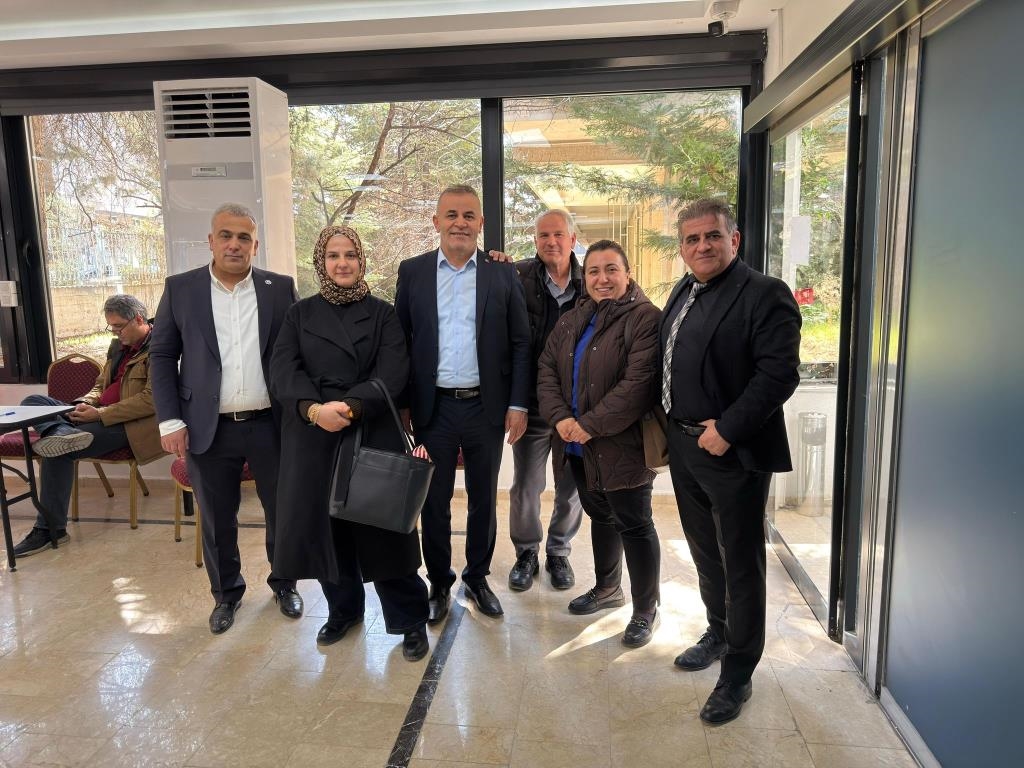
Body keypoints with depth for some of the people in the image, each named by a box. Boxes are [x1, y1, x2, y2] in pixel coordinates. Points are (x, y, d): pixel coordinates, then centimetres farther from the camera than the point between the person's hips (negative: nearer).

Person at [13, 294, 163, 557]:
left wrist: (100, 414, -21)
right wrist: (85, 403, -1)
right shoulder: (119, 345, 16)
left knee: (59, 450, -24)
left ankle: (50, 528, -13)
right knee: (32, 402, -3)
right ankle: (64, 432, -34)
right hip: (100, 414, 10)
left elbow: (151, 399, -22)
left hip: (129, 424, -10)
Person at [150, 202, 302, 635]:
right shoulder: (180, 289, 2)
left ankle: (284, 583, 34)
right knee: (217, 519, 12)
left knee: (282, 510, 11)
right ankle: (226, 593, 34)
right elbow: (162, 356, 3)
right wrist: (170, 421, -4)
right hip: (208, 429, 0)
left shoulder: (280, 289, 2)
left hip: (270, 424, 0)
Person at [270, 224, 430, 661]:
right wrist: (314, 408, -20)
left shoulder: (382, 314, 6)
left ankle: (409, 619, 14)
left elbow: (392, 371, -6)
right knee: (323, 524, 8)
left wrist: (351, 406, -21)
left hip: (372, 433, -2)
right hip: (312, 436, 2)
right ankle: (343, 609, 30)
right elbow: (282, 369, -2)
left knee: (383, 525, -1)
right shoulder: (300, 314, 11)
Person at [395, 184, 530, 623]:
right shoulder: (412, 271, 2)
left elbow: (520, 344, 0)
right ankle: (439, 584, 28)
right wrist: (402, 403, 0)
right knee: (434, 501, 10)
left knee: (483, 499, 13)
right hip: (432, 407, 0)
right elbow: (399, 341, 3)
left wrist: (518, 404, -5)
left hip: (487, 406, 0)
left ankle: (477, 578, 32)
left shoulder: (503, 274, 1)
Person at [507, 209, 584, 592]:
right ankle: (526, 552, 33)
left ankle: (558, 552, 35)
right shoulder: (518, 276, -5)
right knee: (525, 486, 10)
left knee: (572, 487, 13)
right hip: (531, 401, -2)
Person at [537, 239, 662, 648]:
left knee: (634, 524, 3)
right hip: (580, 446, 7)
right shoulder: (572, 321, 12)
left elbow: (639, 384, -22)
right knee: (600, 516, 21)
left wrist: (591, 425, -20)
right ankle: (607, 588, 41)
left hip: (623, 446, -7)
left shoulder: (644, 318, -13)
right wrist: (560, 417, -9)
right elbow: (547, 370, 7)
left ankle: (645, 609, 20)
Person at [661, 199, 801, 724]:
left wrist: (727, 430, -22)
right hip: (683, 445, 8)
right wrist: (670, 428, 10)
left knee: (740, 564, 6)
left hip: (733, 452, -7)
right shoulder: (682, 293, 11)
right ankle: (718, 634, 43)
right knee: (704, 551, 22)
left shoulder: (764, 295, -13)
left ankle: (737, 675, 22)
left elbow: (779, 374, -21)